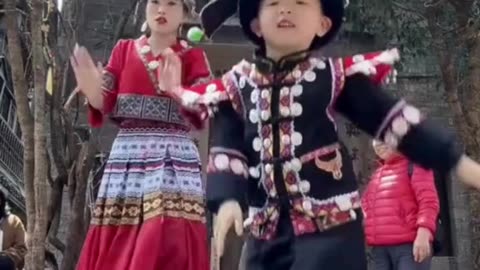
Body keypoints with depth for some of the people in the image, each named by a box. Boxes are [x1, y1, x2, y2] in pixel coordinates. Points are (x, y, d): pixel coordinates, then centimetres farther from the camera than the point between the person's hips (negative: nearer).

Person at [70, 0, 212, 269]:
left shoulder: (193, 57, 9)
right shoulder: (124, 49, 15)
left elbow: (201, 114, -4)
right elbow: (105, 105, 8)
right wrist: (92, 91, -14)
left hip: (174, 160, -2)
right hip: (127, 158, 2)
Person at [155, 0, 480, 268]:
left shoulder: (337, 75, -1)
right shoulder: (235, 86, 6)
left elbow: (393, 119, -1)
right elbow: (227, 150, 0)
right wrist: (227, 199, -18)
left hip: (331, 221, -3)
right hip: (267, 226, 4)